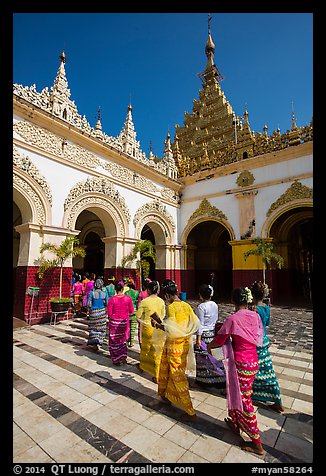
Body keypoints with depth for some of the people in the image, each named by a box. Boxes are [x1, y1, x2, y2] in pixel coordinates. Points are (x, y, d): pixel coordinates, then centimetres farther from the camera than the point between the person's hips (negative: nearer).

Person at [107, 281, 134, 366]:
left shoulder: (112, 299, -14)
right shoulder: (128, 298, -10)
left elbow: (109, 313, -10)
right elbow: (131, 311, -3)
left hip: (114, 322, -2)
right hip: (124, 321, 2)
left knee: (114, 341, 14)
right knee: (123, 339, 23)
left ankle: (116, 360, 22)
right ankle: (123, 357, 16)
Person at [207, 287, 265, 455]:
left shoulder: (232, 319, -22)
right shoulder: (256, 316, -4)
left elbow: (219, 340, -11)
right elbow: (258, 337, 9)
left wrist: (208, 346, 10)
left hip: (241, 364, -7)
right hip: (254, 361, 7)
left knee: (244, 399, 10)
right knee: (236, 392, 25)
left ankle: (257, 445, 25)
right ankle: (235, 424, 45)